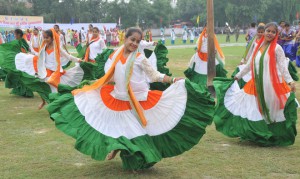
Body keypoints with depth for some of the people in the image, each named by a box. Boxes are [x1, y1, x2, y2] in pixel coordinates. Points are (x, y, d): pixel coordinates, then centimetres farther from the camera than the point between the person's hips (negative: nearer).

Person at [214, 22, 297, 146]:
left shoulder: (277, 48, -7)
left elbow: (283, 67, -14)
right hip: (257, 85, 6)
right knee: (253, 112, 9)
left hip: (272, 85, -6)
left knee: (271, 113, 3)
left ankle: (274, 138, 17)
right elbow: (250, 64, 20)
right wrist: (238, 76, 25)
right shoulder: (258, 47, 10)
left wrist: (290, 81, -27)